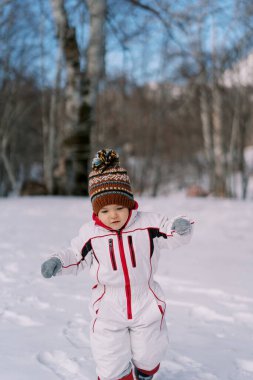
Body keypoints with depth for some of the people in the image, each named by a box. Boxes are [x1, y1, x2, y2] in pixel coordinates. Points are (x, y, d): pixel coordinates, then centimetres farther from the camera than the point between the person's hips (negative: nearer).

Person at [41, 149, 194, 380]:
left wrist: (181, 228, -31)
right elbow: (75, 256, 4)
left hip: (146, 306, 1)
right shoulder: (90, 233, -8)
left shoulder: (149, 224, -10)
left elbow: (173, 236, -9)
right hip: (108, 311, 0)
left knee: (148, 358, 19)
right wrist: (57, 262, -15)